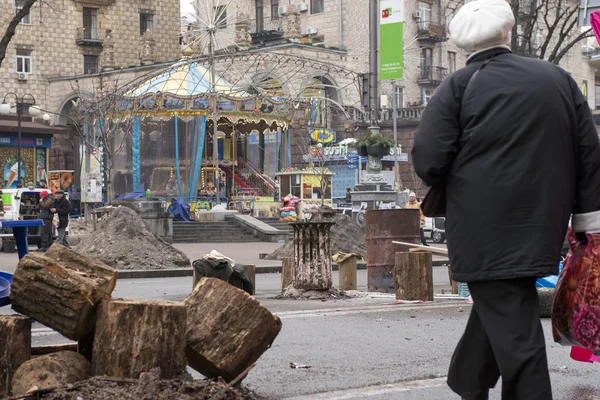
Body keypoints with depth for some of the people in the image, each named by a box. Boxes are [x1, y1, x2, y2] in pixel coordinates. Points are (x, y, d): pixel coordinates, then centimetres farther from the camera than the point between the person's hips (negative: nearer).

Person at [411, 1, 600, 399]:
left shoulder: (459, 87, -5)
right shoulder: (557, 78, 7)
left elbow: (428, 161, -10)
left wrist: (456, 188, 11)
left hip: (486, 229, -5)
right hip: (541, 227, 5)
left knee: (513, 329, -3)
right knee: (504, 306, 20)